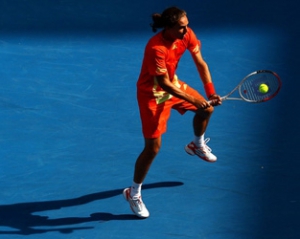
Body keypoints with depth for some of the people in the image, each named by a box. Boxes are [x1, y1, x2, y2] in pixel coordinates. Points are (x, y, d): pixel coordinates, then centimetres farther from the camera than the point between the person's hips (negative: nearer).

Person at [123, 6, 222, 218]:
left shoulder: (187, 35, -16)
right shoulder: (156, 48, -37)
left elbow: (200, 63, -10)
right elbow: (164, 84, -31)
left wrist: (210, 92, -21)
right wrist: (193, 100, -33)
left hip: (173, 84, 8)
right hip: (153, 94, -7)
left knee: (207, 108, 17)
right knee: (153, 147, -7)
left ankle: (197, 145, 48)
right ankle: (134, 193, 10)